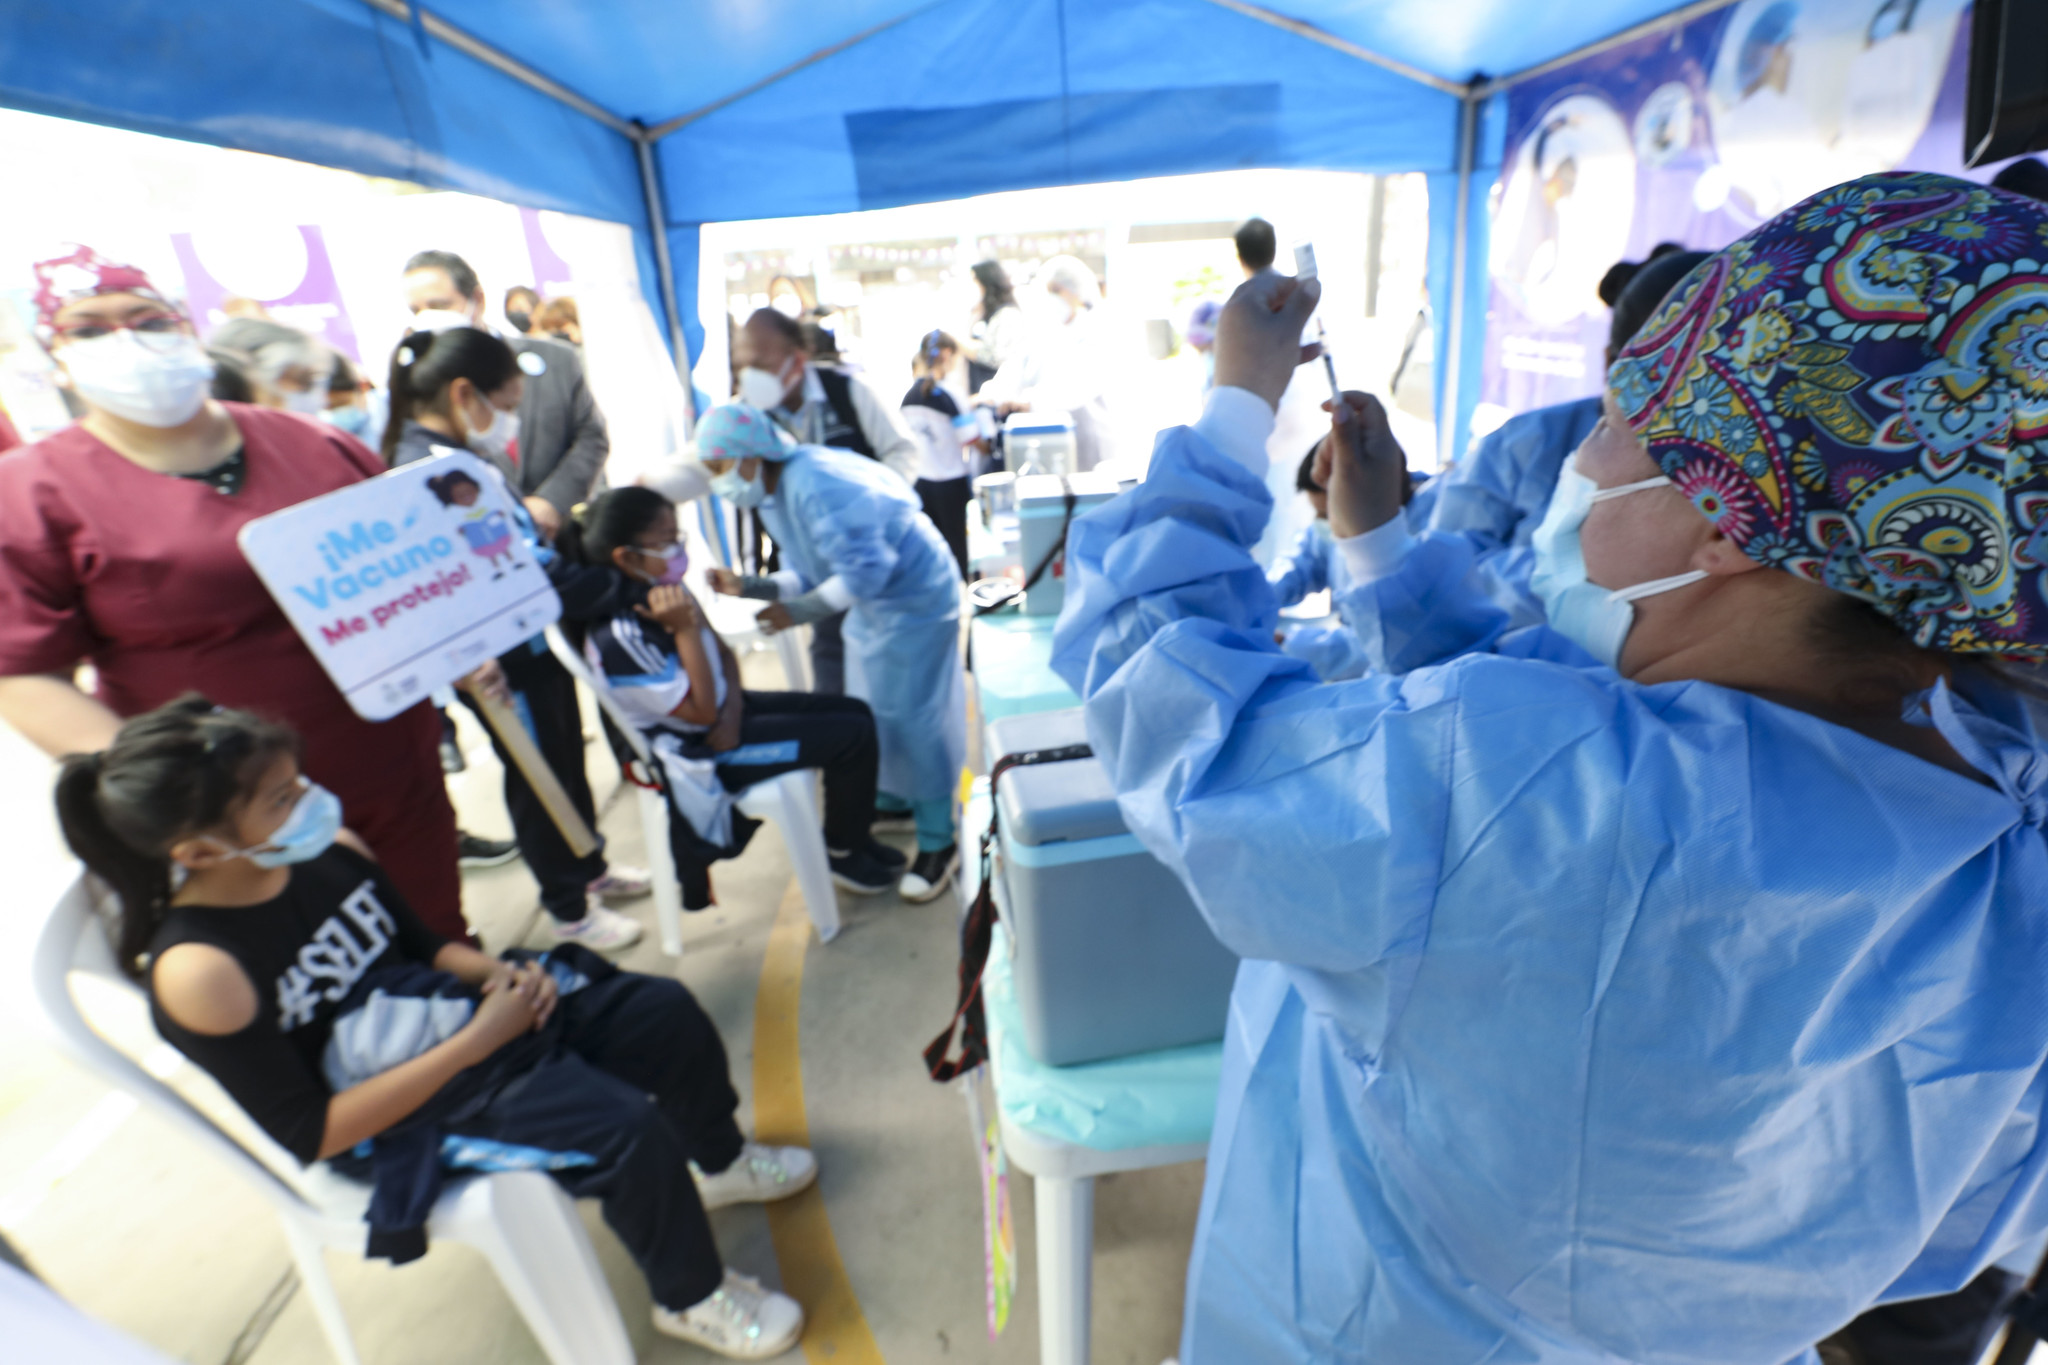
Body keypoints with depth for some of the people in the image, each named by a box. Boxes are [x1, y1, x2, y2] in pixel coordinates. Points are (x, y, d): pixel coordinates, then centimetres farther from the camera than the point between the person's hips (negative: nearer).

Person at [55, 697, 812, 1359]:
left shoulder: (328, 849, -8)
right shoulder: (197, 972, -25)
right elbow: (314, 1133, -22)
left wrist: (497, 974, -12)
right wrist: (475, 1043, -26)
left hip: (461, 1012, 6)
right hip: (397, 1115, -6)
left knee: (666, 1010, -1)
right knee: (627, 1129, -23)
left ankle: (721, 1162, 29)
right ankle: (691, 1297, 8)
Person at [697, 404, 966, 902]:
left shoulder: (815, 485, -28)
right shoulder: (775, 496, 5)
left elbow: (866, 571, -30)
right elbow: (808, 574, 7)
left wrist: (798, 612, -25)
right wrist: (746, 586, -4)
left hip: (915, 598, -10)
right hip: (872, 602, 10)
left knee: (911, 716, -6)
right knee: (870, 711, 16)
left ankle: (938, 843, 6)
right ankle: (891, 798, 37)